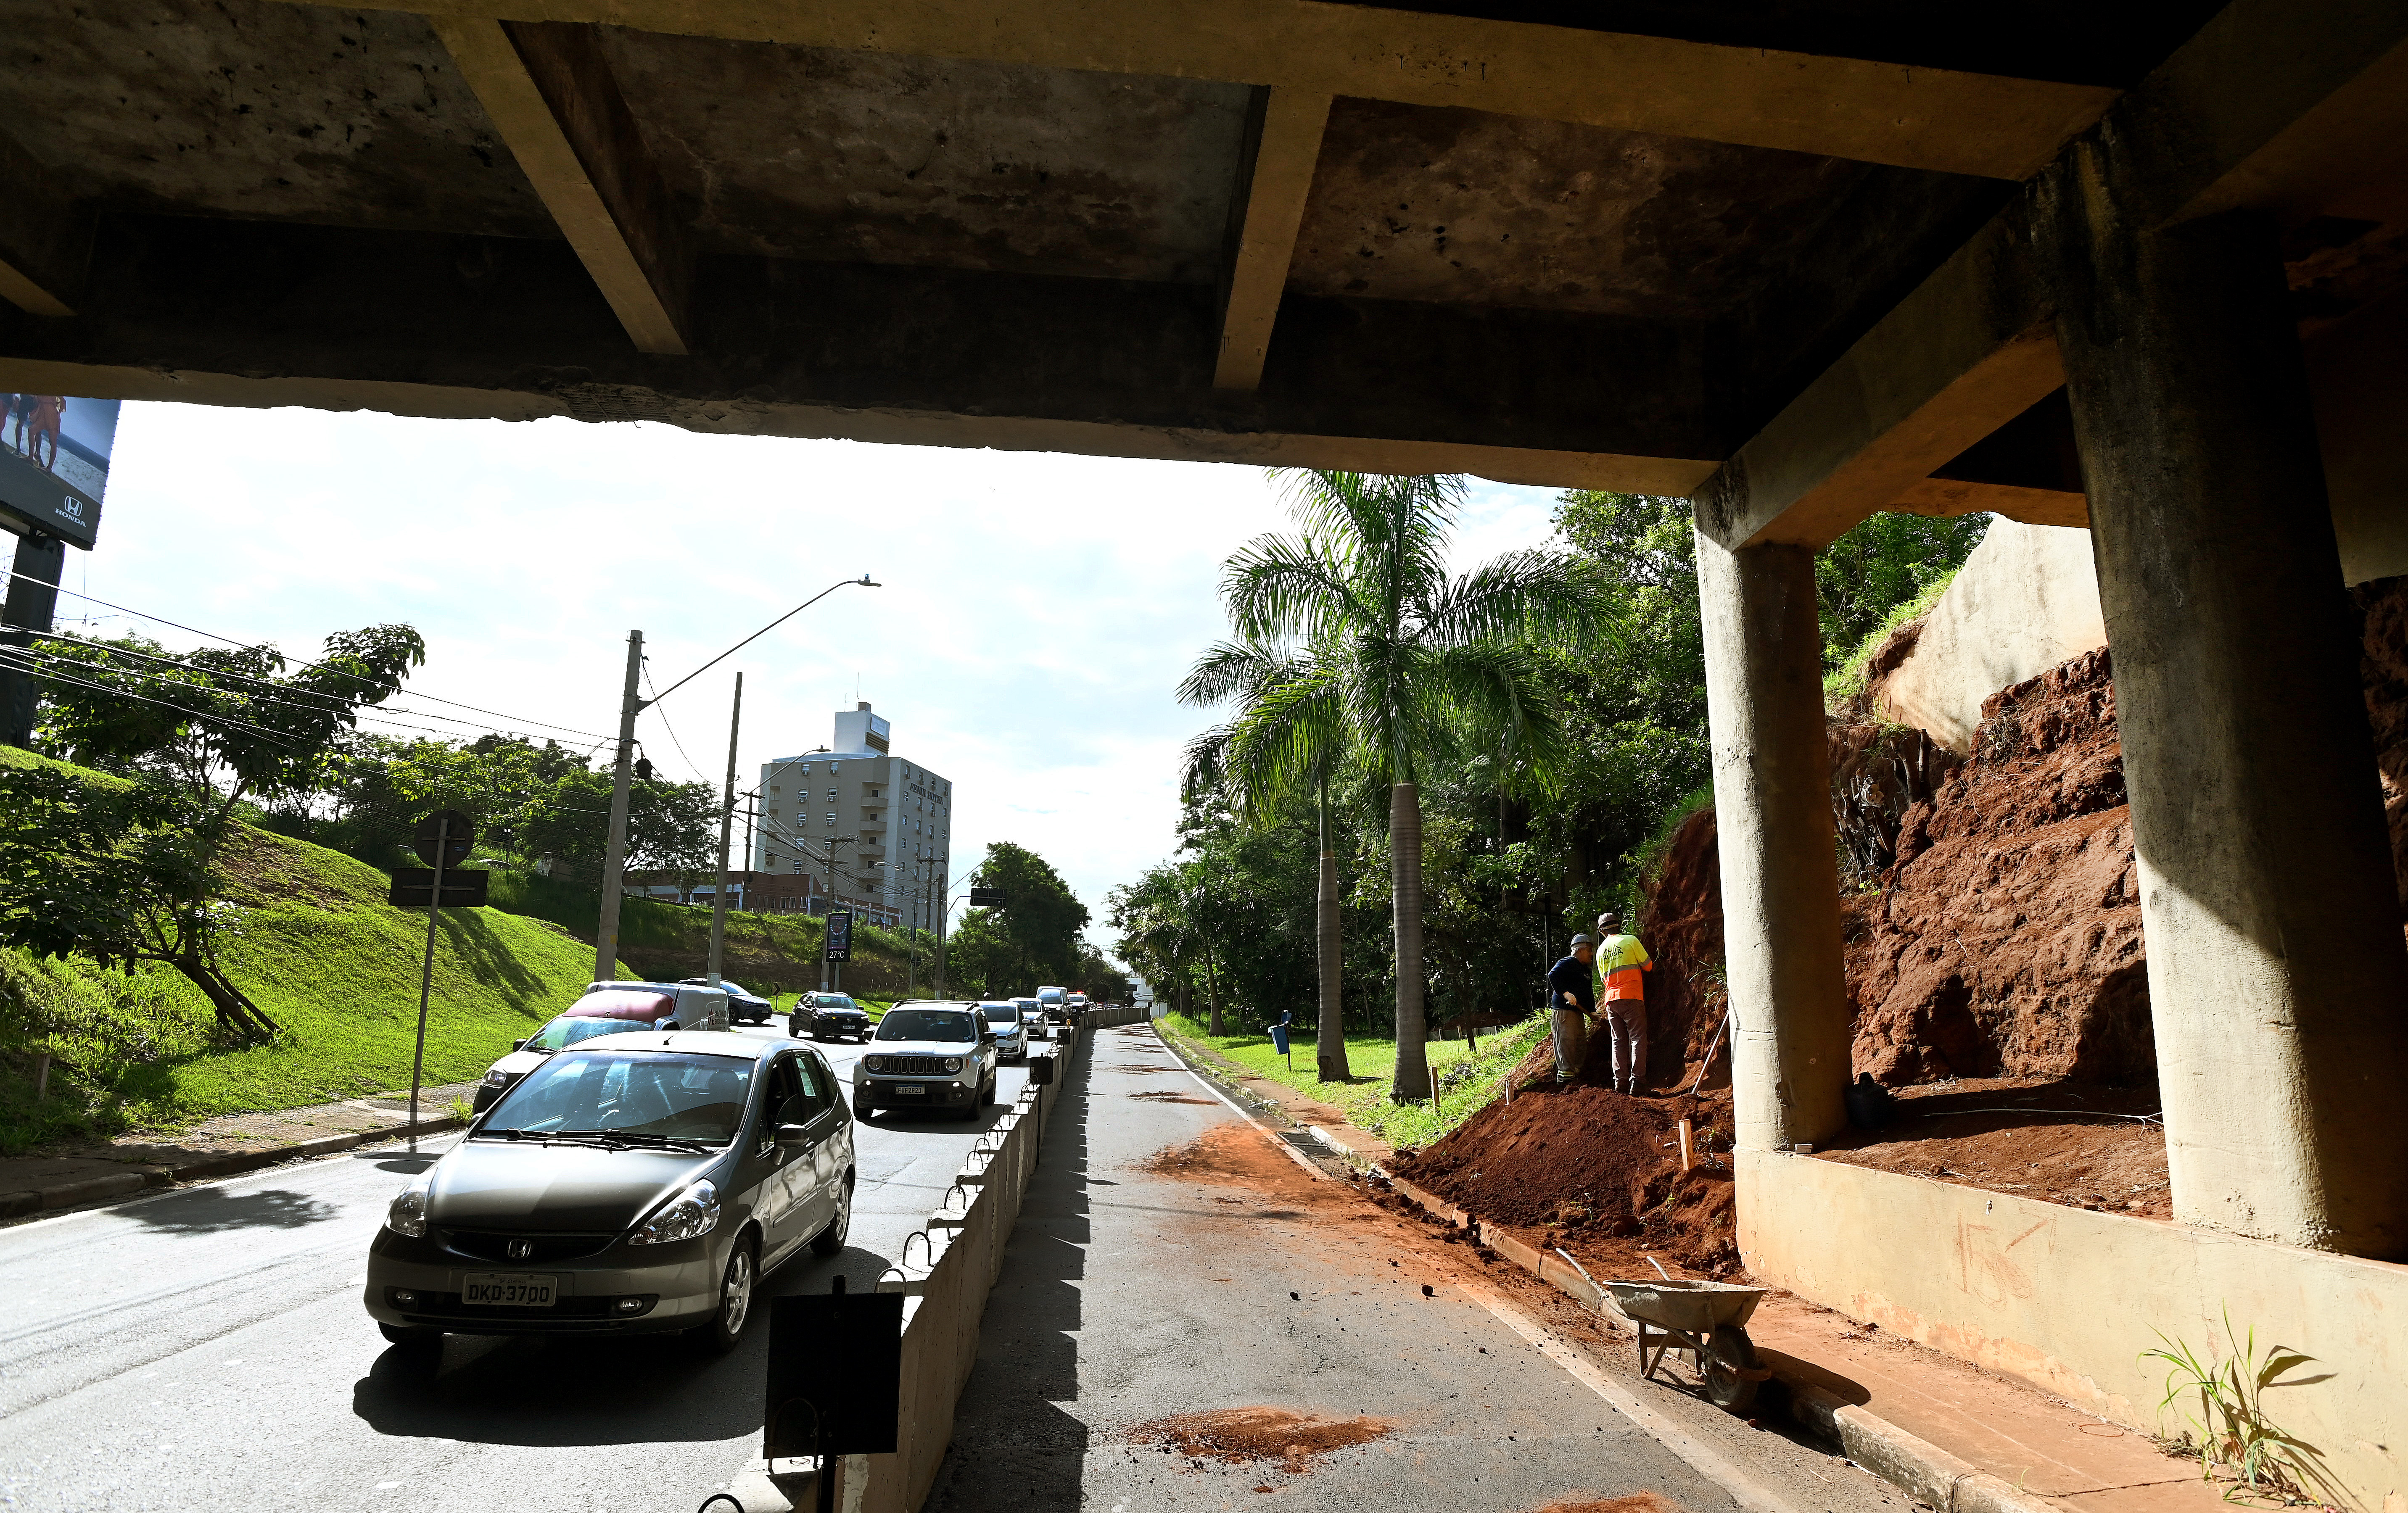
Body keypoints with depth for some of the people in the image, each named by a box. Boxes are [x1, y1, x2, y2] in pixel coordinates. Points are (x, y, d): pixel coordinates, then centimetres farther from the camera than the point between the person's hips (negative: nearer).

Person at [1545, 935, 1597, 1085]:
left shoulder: (1586, 970, 23)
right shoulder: (1568, 963, -8)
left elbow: (1589, 993, 27)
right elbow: (1552, 975, -24)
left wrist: (1593, 1010, 14)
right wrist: (1566, 993, -31)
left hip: (1579, 1011, 10)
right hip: (1564, 1010, -10)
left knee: (1581, 1044, 11)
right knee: (1566, 1042, -13)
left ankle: (1577, 1075, 18)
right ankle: (1565, 1075, -14)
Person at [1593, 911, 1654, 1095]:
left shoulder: (1600, 950, 14)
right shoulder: (1630, 940, 0)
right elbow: (1648, 966, 4)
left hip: (1611, 1000, 4)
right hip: (1631, 997, -4)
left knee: (1619, 1041, 8)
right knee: (1638, 1039, -4)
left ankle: (1620, 1081, 2)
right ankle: (1637, 1082, -13)